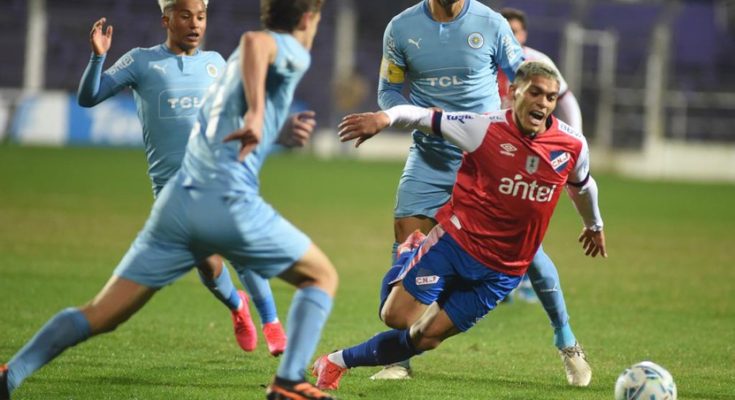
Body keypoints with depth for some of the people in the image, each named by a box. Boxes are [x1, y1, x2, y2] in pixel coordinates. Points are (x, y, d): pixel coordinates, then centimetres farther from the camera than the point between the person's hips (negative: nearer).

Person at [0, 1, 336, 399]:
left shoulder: (236, 62, 28)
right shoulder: (292, 51, 4)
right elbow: (254, 40, -21)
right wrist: (257, 112, -33)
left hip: (178, 201, 7)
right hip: (232, 202, -7)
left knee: (100, 314, 5)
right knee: (321, 277, 14)